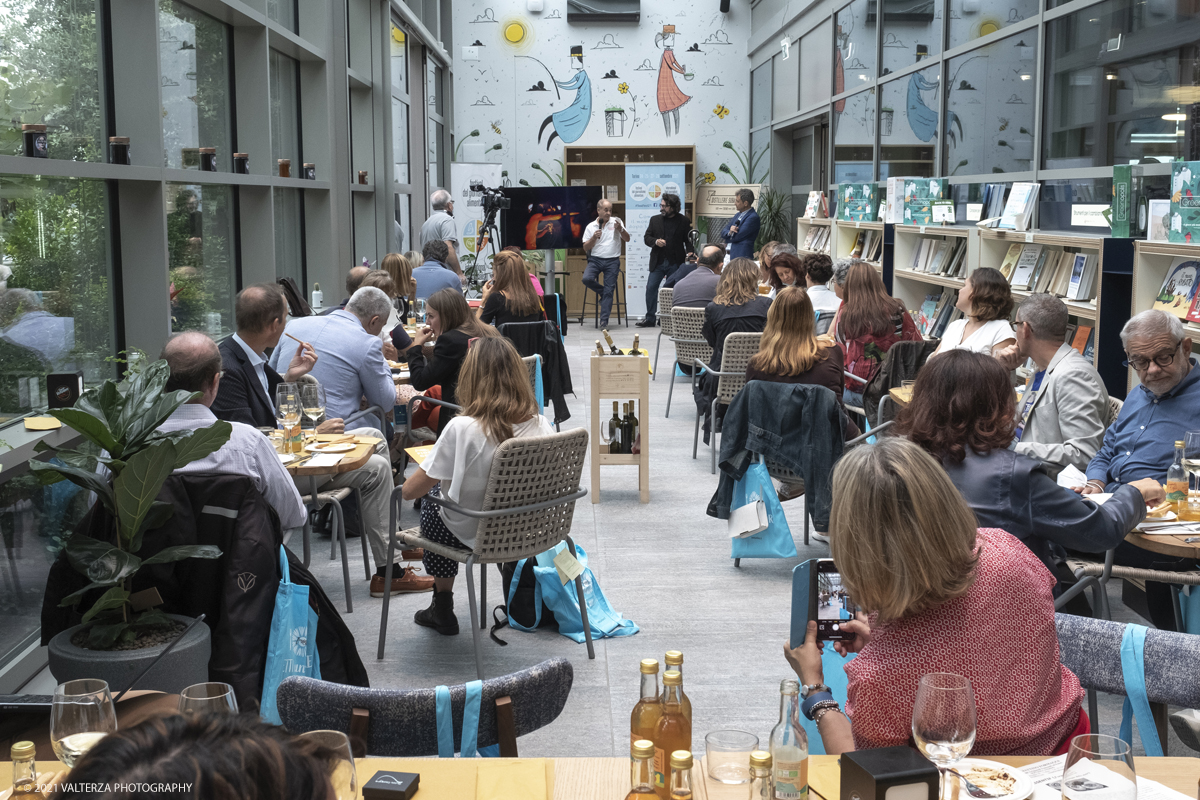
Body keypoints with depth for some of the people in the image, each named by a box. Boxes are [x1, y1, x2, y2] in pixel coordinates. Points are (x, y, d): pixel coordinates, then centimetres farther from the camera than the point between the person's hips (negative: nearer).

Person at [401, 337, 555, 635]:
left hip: (473, 536, -5)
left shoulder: (462, 429, -27)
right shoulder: (540, 424, -14)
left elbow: (410, 491, -18)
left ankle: (443, 608, 39)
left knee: (432, 502, 28)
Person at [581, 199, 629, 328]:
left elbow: (627, 239, 3)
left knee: (608, 291, -6)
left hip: (612, 261, -1)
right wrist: (594, 237, -13)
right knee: (586, 279, -24)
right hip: (596, 259, 1)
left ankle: (604, 321, -3)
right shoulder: (591, 226, 7)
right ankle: (603, 293, 5)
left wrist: (620, 229, -16)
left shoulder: (616, 221, 5)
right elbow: (585, 247, 4)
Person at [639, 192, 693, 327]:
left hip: (675, 263, -2)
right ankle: (650, 318, 2)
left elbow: (688, 240, 1)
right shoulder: (655, 220, 9)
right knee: (651, 288, -4)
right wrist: (655, 242, -12)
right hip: (657, 262, 2)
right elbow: (647, 237, 9)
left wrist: (689, 253, -17)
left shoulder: (684, 221, 1)